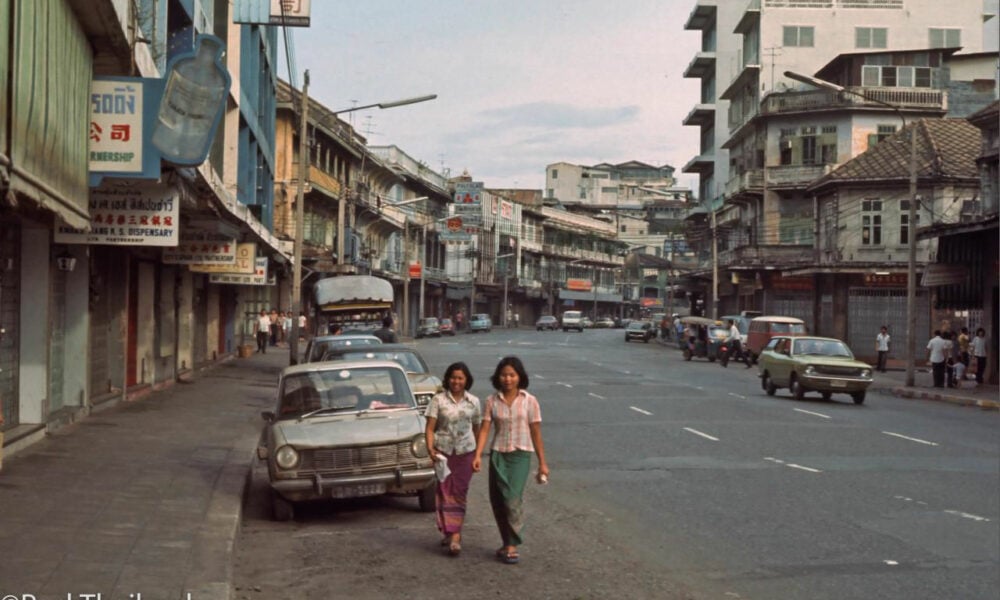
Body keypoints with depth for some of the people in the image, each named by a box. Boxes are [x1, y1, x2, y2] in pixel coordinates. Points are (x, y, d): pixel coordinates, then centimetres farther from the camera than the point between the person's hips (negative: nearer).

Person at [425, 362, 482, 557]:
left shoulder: (473, 402, 5)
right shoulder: (438, 400, -3)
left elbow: (476, 429, 13)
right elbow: (430, 428, -6)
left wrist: (478, 454, 15)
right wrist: (430, 448, -20)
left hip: (465, 452, 1)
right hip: (443, 451, -1)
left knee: (460, 493, 0)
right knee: (445, 492, -2)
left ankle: (453, 534, 3)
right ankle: (452, 534, 4)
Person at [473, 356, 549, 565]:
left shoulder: (529, 401, -2)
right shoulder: (492, 401, 3)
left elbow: (536, 433, 1)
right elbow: (484, 429, 0)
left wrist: (542, 463, 2)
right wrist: (478, 455, -13)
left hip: (520, 455, -3)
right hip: (498, 454, 3)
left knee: (513, 498, -15)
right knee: (497, 500, 6)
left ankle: (512, 545, -9)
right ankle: (507, 542, 22)